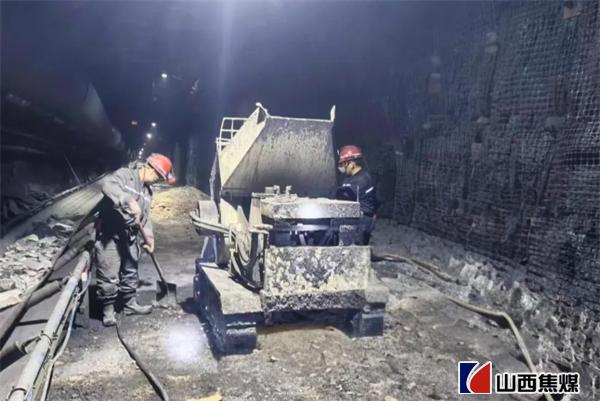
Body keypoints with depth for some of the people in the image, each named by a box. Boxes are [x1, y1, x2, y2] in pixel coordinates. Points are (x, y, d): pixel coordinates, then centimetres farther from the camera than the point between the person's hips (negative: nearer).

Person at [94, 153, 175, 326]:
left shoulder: (147, 191, 12)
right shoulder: (125, 174, -11)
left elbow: (146, 217, 16)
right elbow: (107, 184, -32)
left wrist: (150, 238, 10)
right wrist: (129, 201, -41)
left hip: (130, 235, 8)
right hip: (109, 233, -8)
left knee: (130, 271, 18)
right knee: (109, 276, -2)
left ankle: (130, 303, 34)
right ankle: (108, 309, 13)